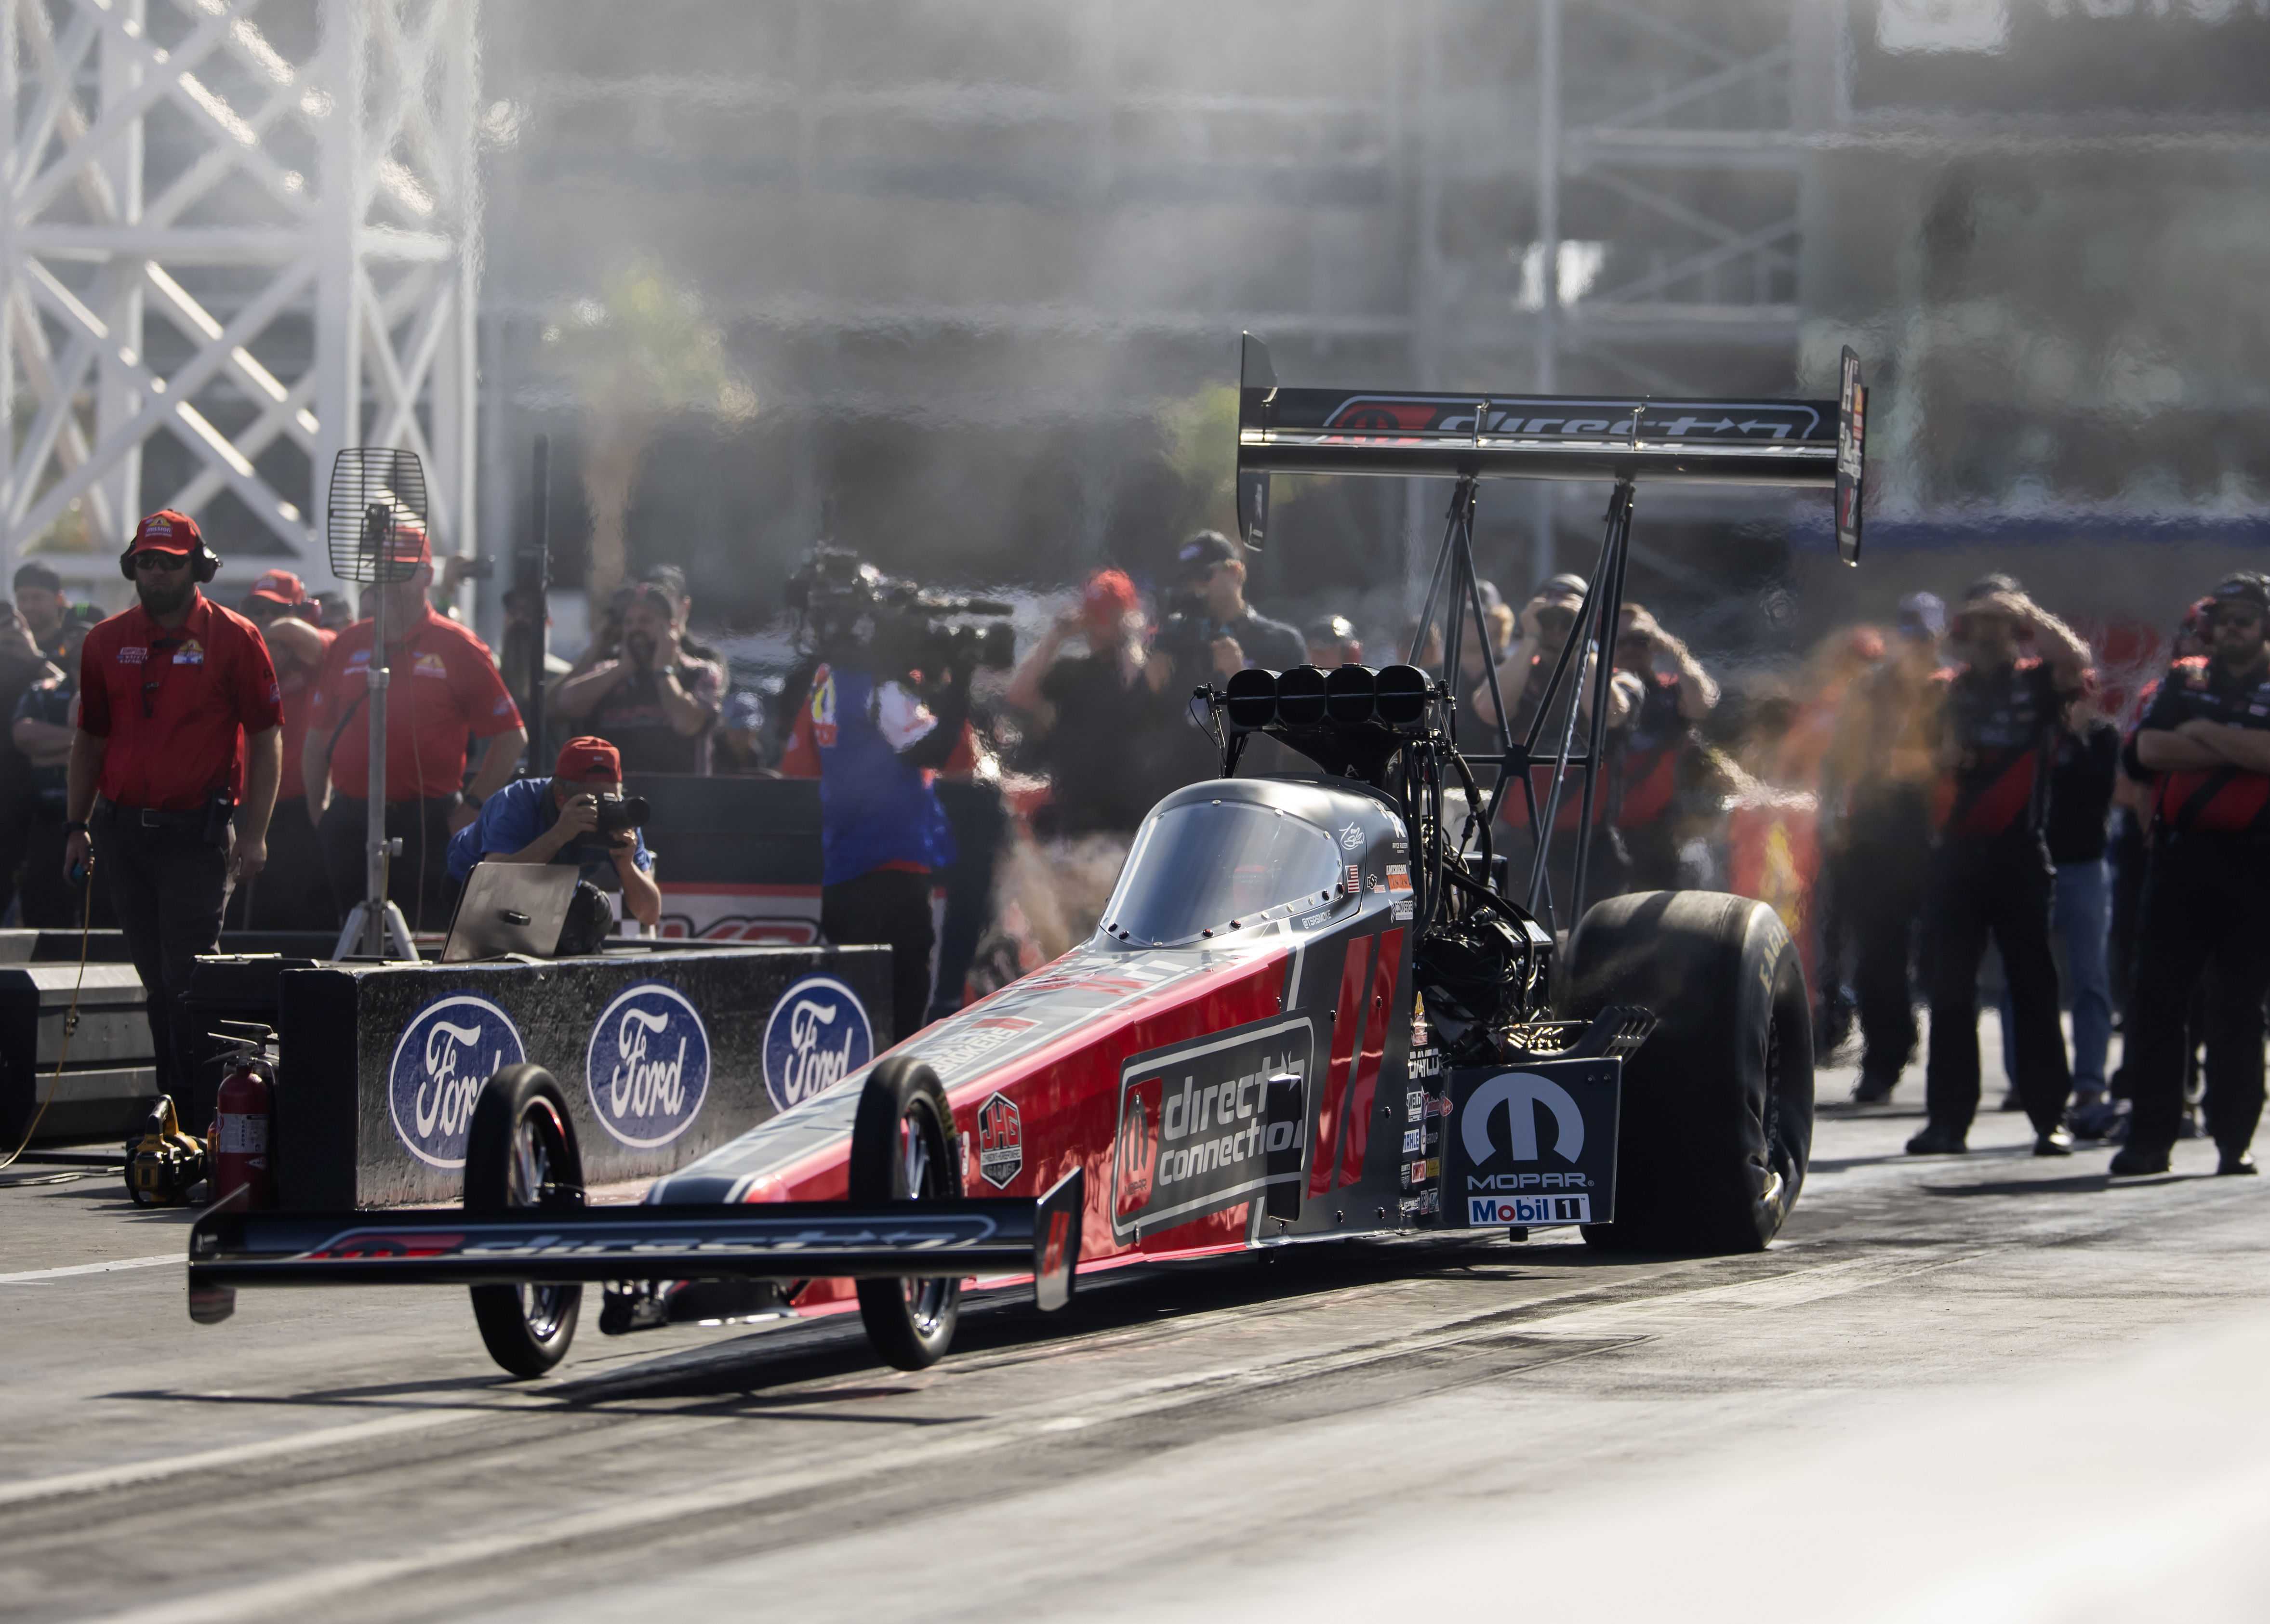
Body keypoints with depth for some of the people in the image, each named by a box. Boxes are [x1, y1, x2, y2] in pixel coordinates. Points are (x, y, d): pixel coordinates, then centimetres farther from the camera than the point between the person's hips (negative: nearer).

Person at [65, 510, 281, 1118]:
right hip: (124, 832, 5)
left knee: (188, 978, -11)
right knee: (157, 981, 10)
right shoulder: (107, 642, 9)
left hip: (197, 833, -5)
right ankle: (171, 1109, 17)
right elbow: (90, 740, 17)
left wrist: (255, 833, -9)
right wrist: (77, 826, 11)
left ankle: (204, 1118, -10)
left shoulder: (234, 639, -3)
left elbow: (267, 738, -2)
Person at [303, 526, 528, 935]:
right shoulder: (348, 646, 13)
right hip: (351, 821, 4)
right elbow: (317, 736, 18)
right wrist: (318, 809, 9)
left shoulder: (458, 648, 2)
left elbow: (511, 736, 1)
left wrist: (473, 805, -5)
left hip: (428, 822, -4)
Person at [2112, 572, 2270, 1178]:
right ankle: (2149, 1138, 1)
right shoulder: (2183, 680, 15)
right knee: (2155, 996, -2)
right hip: (2181, 855, 3)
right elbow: (2150, 747, -2)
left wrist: (2206, 733, -9)